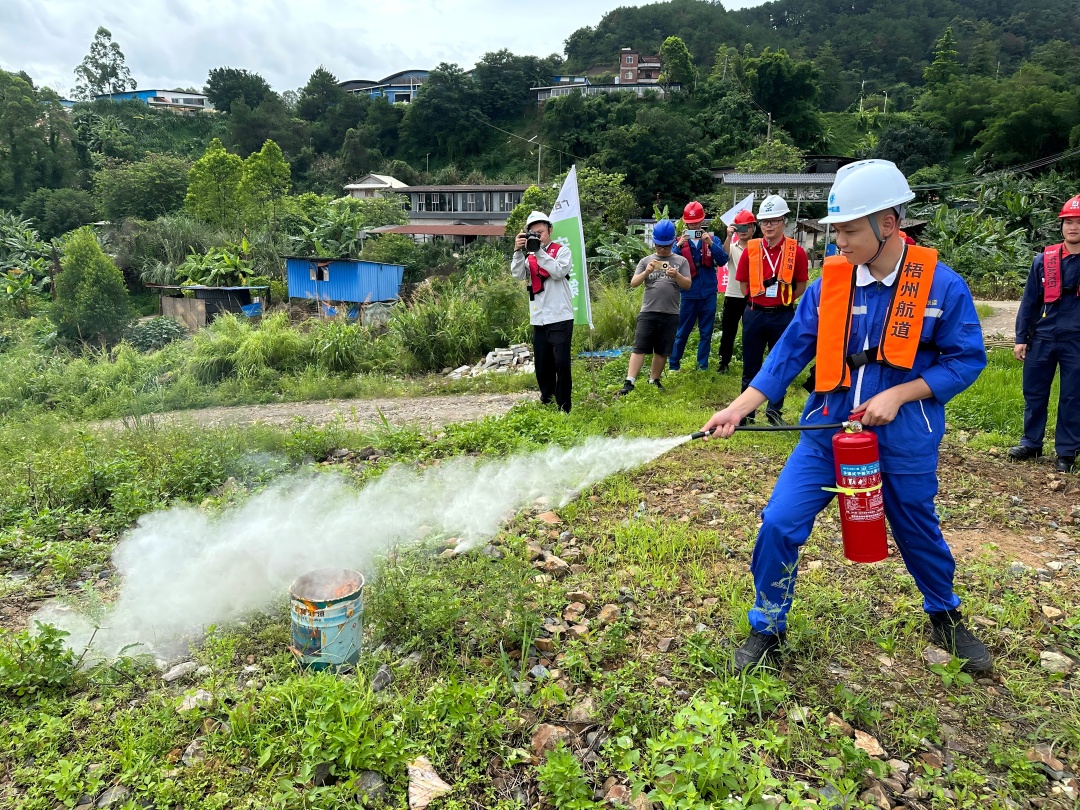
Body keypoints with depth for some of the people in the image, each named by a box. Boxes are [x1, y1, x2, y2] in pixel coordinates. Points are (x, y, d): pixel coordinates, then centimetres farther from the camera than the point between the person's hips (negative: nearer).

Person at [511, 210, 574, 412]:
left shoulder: (562, 250, 4)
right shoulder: (528, 256, 14)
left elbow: (559, 272, -14)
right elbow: (518, 275, -4)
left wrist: (539, 251, -15)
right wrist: (518, 251, -18)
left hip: (560, 317, -4)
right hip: (539, 319, 4)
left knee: (561, 363, -8)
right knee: (542, 364, 10)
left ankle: (564, 407, 0)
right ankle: (546, 401, 28)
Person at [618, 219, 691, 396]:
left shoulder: (681, 261, 8)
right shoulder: (646, 260, 8)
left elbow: (688, 285, 2)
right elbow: (633, 283, 2)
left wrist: (676, 275, -17)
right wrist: (646, 272, -16)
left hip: (670, 315, 1)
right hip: (648, 312, -1)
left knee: (662, 351, 9)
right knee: (639, 348, -6)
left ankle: (654, 381, 22)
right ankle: (629, 382, -8)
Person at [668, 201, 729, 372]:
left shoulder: (712, 239, 4)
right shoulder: (681, 241, 2)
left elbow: (723, 260, -8)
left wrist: (710, 244, -20)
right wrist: (679, 246, -22)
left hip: (708, 293, 1)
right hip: (688, 294, -1)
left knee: (706, 332, 8)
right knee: (681, 332, 4)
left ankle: (703, 365, 17)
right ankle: (673, 365, 13)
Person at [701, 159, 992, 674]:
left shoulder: (942, 285, -11)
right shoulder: (828, 284, -6)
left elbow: (967, 359, -5)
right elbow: (789, 353, -4)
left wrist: (897, 395, -18)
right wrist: (738, 409, -12)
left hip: (905, 439, -1)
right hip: (829, 431, 1)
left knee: (919, 533, 19)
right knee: (780, 524, -8)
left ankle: (946, 619, 50)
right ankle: (767, 629, 15)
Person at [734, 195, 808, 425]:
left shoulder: (796, 251, -4)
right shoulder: (751, 249, 0)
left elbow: (801, 285, 5)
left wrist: (784, 300, 0)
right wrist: (757, 299, 4)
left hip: (783, 316, -1)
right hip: (755, 314, 1)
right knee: (751, 366, 8)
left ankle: (774, 410, 23)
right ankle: (746, 412, 18)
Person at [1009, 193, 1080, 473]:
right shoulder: (1044, 260, 1)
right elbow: (1029, 301, 5)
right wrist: (1021, 338, 2)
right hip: (1042, 338, 2)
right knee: (1034, 393, 10)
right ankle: (1031, 443, 25)